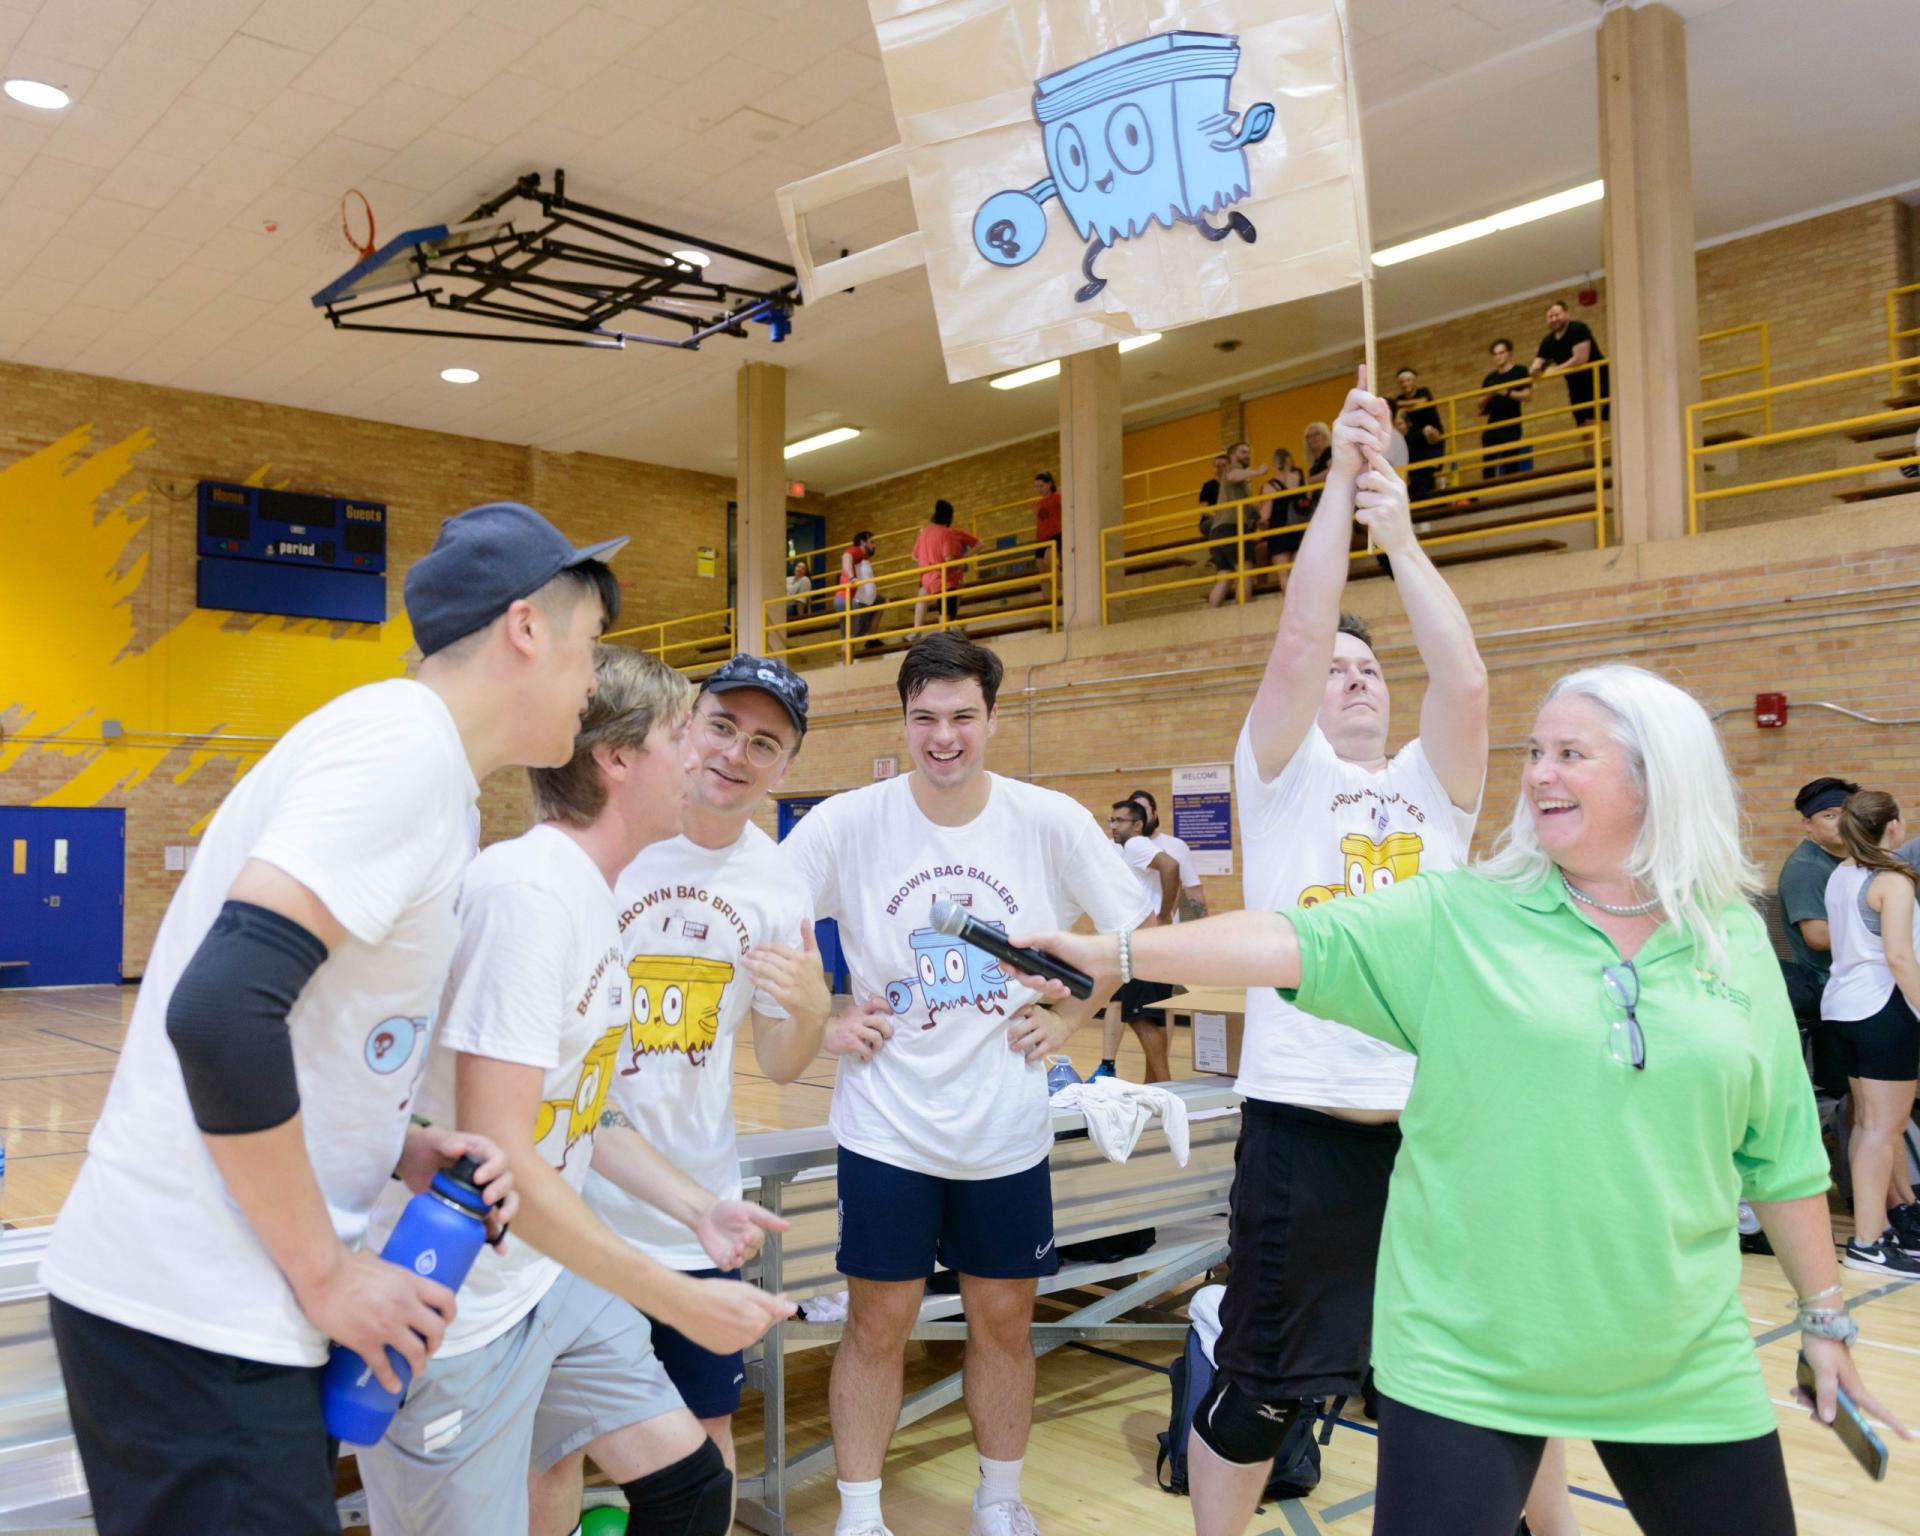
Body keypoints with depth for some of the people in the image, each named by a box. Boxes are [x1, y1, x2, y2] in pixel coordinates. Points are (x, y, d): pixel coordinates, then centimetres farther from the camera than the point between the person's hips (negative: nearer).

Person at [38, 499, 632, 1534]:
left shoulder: (418, 762, 12)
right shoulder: (404, 741, -17)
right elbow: (220, 1009, -27)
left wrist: (404, 1153, 3)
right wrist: (325, 1271, -17)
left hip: (236, 1303, 9)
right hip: (192, 1319, -9)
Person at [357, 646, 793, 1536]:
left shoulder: (588, 894, 5)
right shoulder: (524, 890, -23)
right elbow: (498, 1157, -27)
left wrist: (697, 1211, 10)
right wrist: (681, 1303, -22)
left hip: (553, 1283, 9)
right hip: (455, 1318, -9)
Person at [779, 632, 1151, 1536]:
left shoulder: (1052, 822, -7)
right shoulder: (847, 823, -10)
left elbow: (1136, 928, 5)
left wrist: (1068, 1017, 0)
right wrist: (821, 1023, -7)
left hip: (1007, 1126, 2)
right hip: (886, 1126, -1)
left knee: (1004, 1320, 14)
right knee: (878, 1324, 8)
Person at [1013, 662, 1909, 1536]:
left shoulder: (1737, 941, 3)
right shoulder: (1459, 919, -5)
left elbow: (1781, 1153, 9)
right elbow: (1293, 943, -15)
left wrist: (1825, 1317, 13)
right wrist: (1115, 952, -24)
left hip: (1683, 1365, 3)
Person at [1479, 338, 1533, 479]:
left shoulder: (1520, 372, 2)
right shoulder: (1490, 378, 15)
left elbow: (1527, 395, -8)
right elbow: (1481, 404, 15)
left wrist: (1506, 392, -18)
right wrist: (1488, 395, -6)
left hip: (1511, 426, -5)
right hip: (1492, 426, 5)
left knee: (1510, 465, -7)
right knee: (1487, 464, -1)